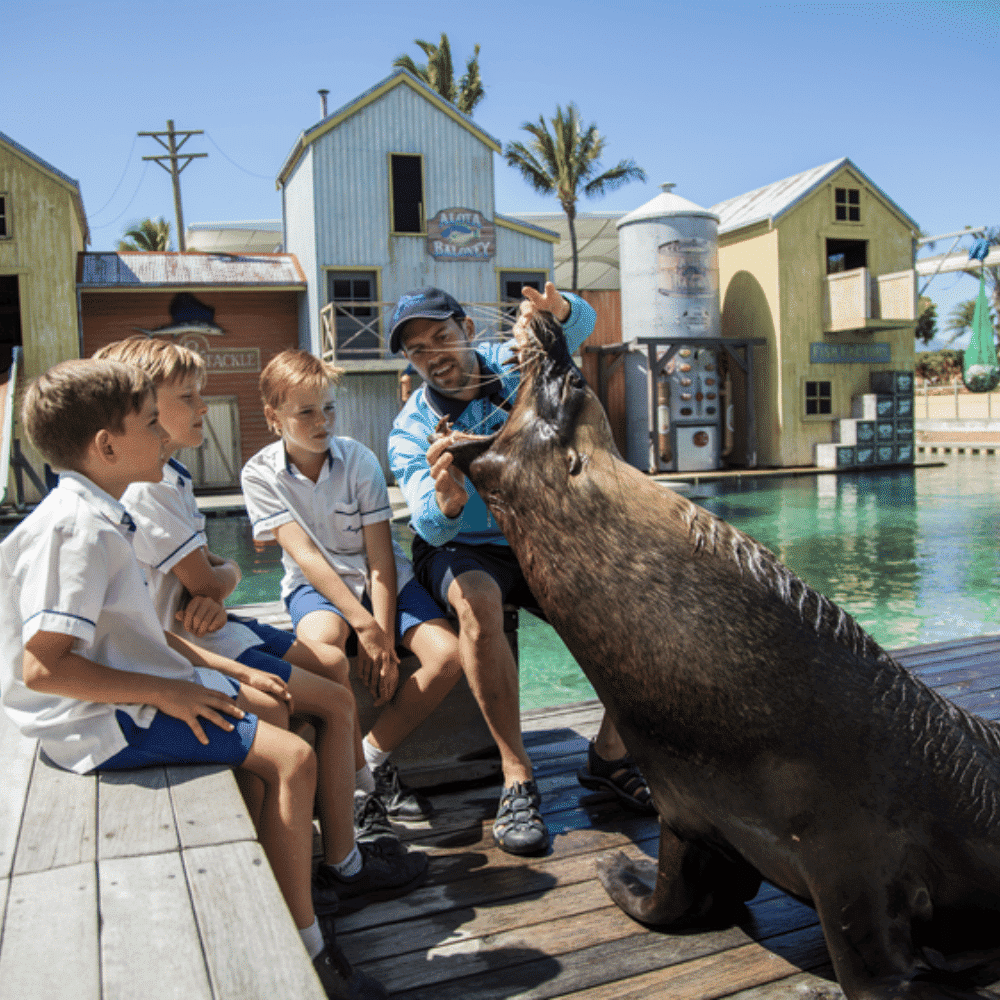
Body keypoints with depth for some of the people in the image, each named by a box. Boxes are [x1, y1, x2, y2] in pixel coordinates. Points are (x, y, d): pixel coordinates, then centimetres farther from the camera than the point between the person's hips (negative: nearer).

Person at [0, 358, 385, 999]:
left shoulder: (99, 514, 9)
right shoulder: (77, 529, -24)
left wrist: (216, 668, 11)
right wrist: (168, 694, -23)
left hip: (136, 688, 11)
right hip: (104, 722, -11)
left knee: (271, 710, 19)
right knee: (292, 757, -15)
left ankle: (278, 888, 30)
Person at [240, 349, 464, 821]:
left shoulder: (359, 458, -7)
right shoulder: (261, 473, -7)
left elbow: (380, 555, -9)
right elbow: (306, 555, -16)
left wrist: (384, 632, -20)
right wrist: (365, 625, -25)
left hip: (380, 580, 2)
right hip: (317, 584, -2)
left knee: (449, 653, -23)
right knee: (323, 641, -39)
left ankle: (372, 756, -6)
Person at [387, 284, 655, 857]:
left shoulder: (510, 363, -5)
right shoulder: (412, 432, -13)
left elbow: (582, 324, -10)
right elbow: (431, 526, -27)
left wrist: (556, 308, -35)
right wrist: (447, 500, -52)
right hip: (461, 551, -3)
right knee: (479, 601, -39)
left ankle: (610, 752, -2)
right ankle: (517, 776, -27)